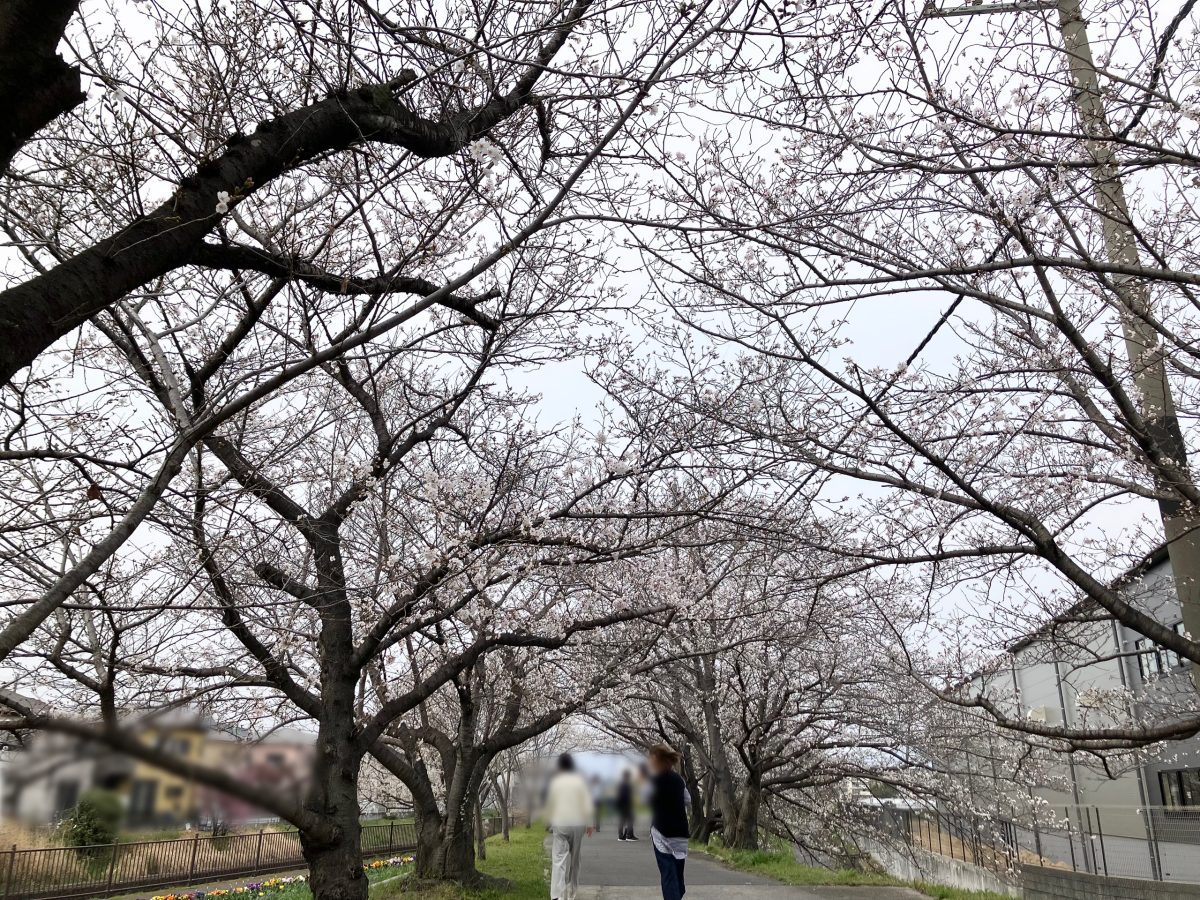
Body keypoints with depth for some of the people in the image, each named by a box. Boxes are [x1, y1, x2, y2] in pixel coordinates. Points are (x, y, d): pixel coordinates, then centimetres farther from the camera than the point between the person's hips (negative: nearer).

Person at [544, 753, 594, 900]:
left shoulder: (555, 782, 0)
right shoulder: (580, 781, -1)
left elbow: (549, 806, 9)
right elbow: (587, 805, -4)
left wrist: (549, 821, 24)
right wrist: (589, 824, 4)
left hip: (559, 825, -1)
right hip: (578, 824, 1)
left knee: (559, 860, -7)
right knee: (574, 861, 16)